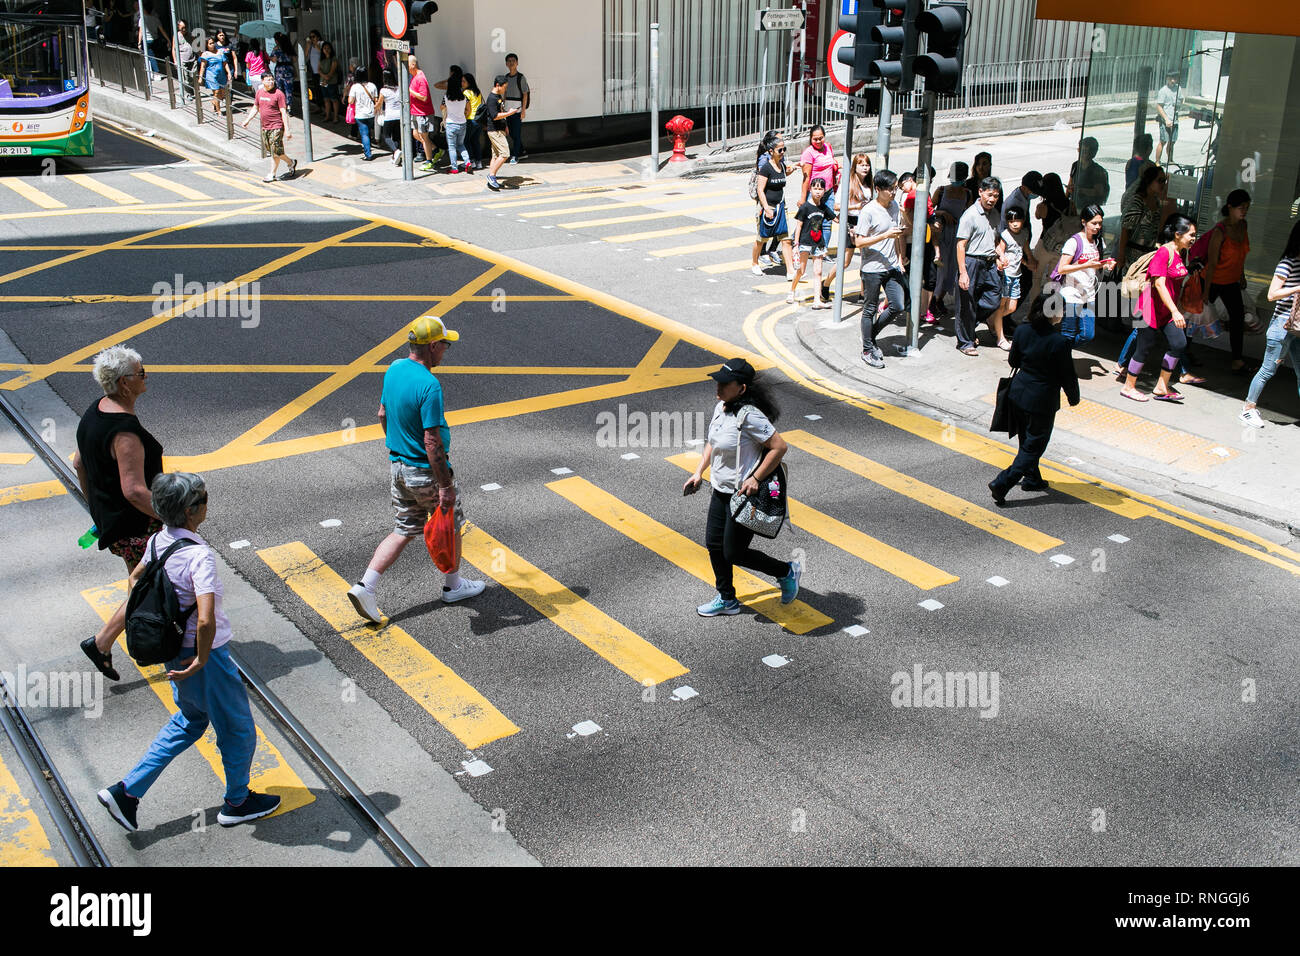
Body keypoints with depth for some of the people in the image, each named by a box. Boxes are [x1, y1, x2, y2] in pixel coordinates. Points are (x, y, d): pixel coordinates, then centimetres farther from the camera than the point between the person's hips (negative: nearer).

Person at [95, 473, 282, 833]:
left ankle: (126, 792, 28)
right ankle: (237, 802, 36)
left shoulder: (158, 541, -4)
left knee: (189, 720, 29)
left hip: (174, 650, 8)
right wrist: (201, 661, -23)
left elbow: (135, 578, 15)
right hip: (207, 656, -8)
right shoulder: (199, 556, -29)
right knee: (238, 729, 16)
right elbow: (206, 620, -37)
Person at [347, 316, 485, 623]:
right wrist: (445, 487, -22)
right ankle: (453, 585, 33)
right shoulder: (429, 386, -26)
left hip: (398, 465, 8)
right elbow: (432, 442, -26)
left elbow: (383, 414, 14)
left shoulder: (394, 369, 1)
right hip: (426, 471, -7)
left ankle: (365, 586, 4)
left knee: (404, 531, 15)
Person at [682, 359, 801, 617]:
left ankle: (787, 572, 22)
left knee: (734, 553, 1)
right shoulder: (721, 408, 2)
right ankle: (726, 599, 32)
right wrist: (699, 473, 11)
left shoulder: (749, 416, -25)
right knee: (714, 544, 14)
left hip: (744, 495, -9)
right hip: (721, 490, 9)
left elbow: (780, 447, -25)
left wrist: (755, 479, -25)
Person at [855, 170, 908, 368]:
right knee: (870, 310, 4)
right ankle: (867, 350, 16)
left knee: (899, 307, 4)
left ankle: (871, 335, 25)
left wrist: (900, 260, 17)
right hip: (873, 268, -7)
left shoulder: (894, 206, 8)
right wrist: (886, 235, -23)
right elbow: (859, 242, -16)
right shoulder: (868, 211, -14)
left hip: (892, 267, 7)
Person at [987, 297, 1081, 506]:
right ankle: (1001, 484, 0)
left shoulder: (1021, 330, -8)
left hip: (1018, 393, 6)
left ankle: (1032, 479, 40)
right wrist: (1074, 398, 4)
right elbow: (1068, 376, -13)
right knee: (1033, 446, 7)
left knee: (1027, 441, 23)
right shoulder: (1060, 342, -23)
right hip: (1041, 401, -6)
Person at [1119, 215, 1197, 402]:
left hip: (1167, 309, 8)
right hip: (1152, 306, -8)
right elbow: (1159, 284, -26)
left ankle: (1162, 388, 9)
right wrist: (1174, 311, -33)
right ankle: (1128, 387, 16)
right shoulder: (1164, 253, -18)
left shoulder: (1179, 254, 9)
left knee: (1179, 343, -1)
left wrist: (1175, 310, 22)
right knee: (1145, 346, -1)